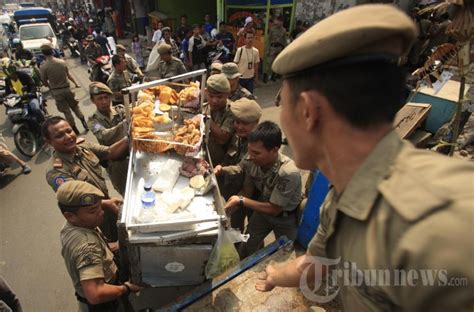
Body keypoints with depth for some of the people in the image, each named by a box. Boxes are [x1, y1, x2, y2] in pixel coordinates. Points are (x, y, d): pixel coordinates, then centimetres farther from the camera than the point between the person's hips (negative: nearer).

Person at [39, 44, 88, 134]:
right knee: (75, 106, 19)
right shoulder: (62, 62, -5)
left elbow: (44, 83, -6)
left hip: (56, 91, -2)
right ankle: (84, 122, 14)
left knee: (66, 110, 8)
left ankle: (74, 128, 15)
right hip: (67, 88, 2)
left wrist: (50, 87, 15)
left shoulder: (43, 67, -13)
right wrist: (76, 83, 22)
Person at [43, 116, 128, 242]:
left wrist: (128, 138, -25)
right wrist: (106, 203, -53)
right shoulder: (56, 171, -27)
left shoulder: (82, 145, -7)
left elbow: (110, 153, -7)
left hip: (106, 207, 6)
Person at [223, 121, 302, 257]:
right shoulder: (251, 161, -26)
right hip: (263, 208, 4)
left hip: (285, 218, -4)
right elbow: (247, 191, -9)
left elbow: (274, 209, -27)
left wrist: (241, 201, -27)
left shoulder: (288, 173, -40)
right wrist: (227, 206, -24)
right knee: (246, 248, 20)